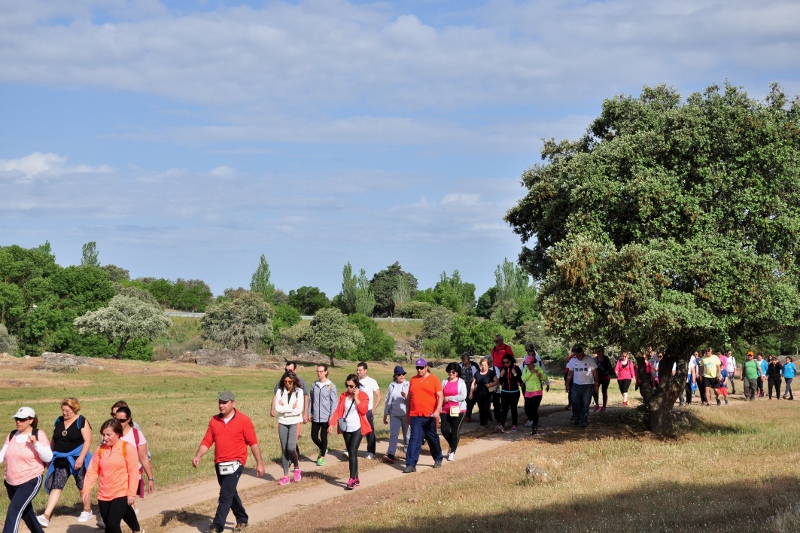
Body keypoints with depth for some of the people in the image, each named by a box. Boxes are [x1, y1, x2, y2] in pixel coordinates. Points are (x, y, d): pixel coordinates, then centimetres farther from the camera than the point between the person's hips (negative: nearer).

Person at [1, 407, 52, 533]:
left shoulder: (39, 435, -9)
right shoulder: (12, 435, 6)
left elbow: (48, 458, -13)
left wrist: (36, 443, -26)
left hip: (31, 481, -6)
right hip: (11, 483, 7)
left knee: (13, 511, -19)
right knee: (25, 512, 20)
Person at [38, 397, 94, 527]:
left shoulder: (81, 421, -10)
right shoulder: (59, 421, 7)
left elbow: (87, 441, -15)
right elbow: (53, 440, 15)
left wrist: (81, 458, -22)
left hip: (77, 459, -4)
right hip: (61, 460, 5)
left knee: (82, 486, 9)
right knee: (56, 486, -4)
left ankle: (87, 511, 28)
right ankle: (46, 516, -12)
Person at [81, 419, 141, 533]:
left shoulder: (127, 448, -7)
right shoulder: (100, 449, 5)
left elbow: (133, 472, -9)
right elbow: (92, 471, 3)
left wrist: (131, 493, -13)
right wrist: (86, 490, -6)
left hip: (121, 494, -5)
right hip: (103, 495, 5)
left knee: (113, 523, -15)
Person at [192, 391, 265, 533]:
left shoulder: (243, 420, -7)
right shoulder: (214, 420, 7)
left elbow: (253, 443, -5)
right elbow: (207, 441, 4)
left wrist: (259, 463, -4)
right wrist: (198, 456, -12)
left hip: (235, 464, -6)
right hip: (220, 464, 6)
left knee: (225, 495, -12)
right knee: (230, 494, 19)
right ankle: (242, 520, 37)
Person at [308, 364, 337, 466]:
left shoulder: (331, 386, -7)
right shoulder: (314, 385, 5)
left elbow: (333, 402, -7)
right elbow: (310, 399, 11)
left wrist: (332, 416, -11)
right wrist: (309, 413, 8)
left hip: (325, 416, -4)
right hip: (316, 416, 4)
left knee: (323, 436, 2)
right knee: (314, 436, 7)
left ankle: (322, 457, 17)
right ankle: (323, 449, 34)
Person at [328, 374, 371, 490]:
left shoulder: (363, 396, -3)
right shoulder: (343, 396, 7)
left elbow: (363, 410, -17)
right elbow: (337, 410, 1)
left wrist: (356, 397, -16)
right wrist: (332, 424, -11)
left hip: (357, 428, -5)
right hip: (346, 428, 5)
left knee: (352, 452, -14)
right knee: (351, 454, 9)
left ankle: (352, 480, -14)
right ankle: (356, 479, 18)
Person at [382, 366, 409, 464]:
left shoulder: (408, 385, 1)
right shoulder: (392, 386, 9)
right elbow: (388, 401, 14)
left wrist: (406, 396, -22)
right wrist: (385, 415, 15)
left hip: (406, 414, -2)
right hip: (394, 414, 2)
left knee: (407, 434, 7)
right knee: (393, 434, -7)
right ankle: (390, 454, -14)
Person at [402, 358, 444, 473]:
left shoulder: (434, 379, -1)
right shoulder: (413, 380, 10)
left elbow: (440, 396, -6)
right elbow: (409, 397, 15)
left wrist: (437, 410, -19)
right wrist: (407, 414, 14)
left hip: (429, 416, -2)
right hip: (415, 415, 2)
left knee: (432, 438, 13)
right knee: (415, 439, -7)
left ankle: (438, 459, 33)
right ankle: (411, 465, -11)